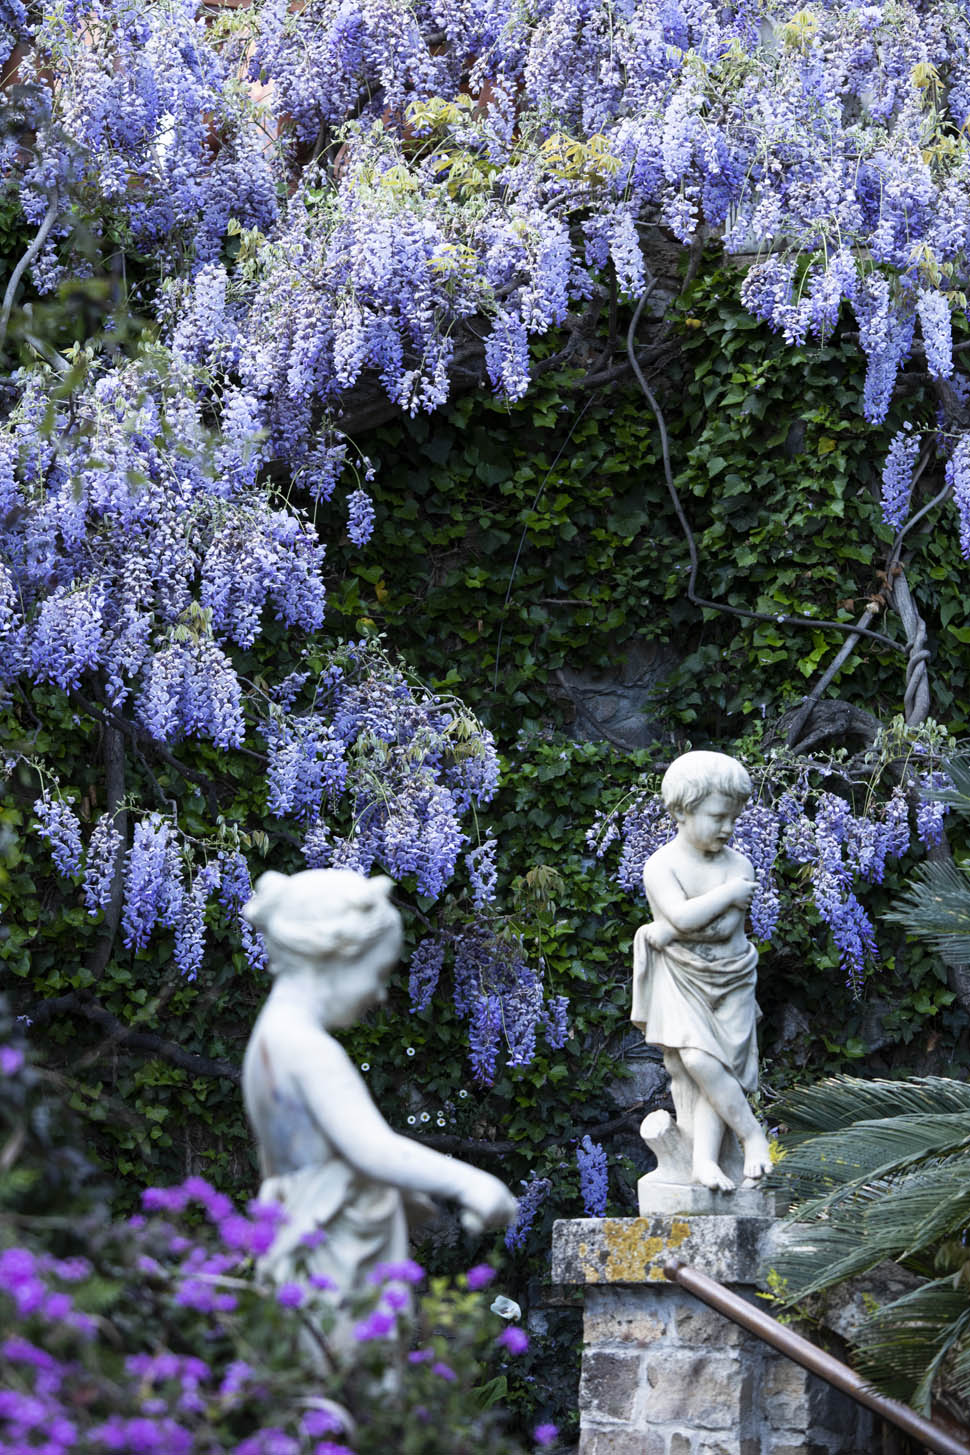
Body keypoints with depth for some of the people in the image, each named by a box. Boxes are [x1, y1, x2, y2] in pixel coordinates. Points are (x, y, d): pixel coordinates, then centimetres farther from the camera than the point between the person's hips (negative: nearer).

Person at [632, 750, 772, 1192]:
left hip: (730, 983, 1)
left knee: (719, 1065, -14)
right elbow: (683, 916, -23)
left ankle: (704, 1157, -14)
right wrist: (729, 893, -15)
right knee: (696, 1058, -21)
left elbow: (725, 927, -12)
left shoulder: (738, 865, 0)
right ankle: (753, 1136, -11)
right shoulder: (660, 865, -6)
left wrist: (663, 932, -12)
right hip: (679, 981, -1)